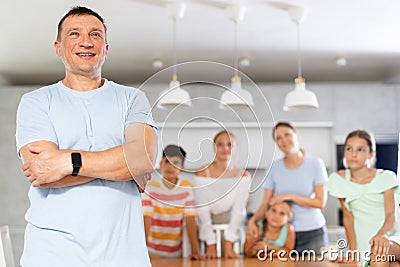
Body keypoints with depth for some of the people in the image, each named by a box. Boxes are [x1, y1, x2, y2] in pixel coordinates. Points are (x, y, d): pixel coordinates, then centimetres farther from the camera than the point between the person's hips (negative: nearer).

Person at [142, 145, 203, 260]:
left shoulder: (186, 187, -2)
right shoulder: (151, 187, -6)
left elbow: (190, 220, -7)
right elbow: (146, 220, -14)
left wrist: (195, 251, -16)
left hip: (176, 251, 1)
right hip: (153, 251, -1)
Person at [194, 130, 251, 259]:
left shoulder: (243, 176, -5)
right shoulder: (202, 174, -8)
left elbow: (238, 211, -12)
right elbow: (203, 212, -12)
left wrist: (228, 245, -21)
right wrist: (211, 245, -19)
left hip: (233, 230, 1)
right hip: (208, 230, -1)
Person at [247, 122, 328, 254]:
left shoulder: (315, 164, -3)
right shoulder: (274, 167, 2)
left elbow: (321, 202, -9)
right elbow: (265, 204, 0)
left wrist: (290, 196, -19)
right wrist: (253, 219, -20)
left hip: (313, 233, -1)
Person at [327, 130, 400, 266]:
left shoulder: (385, 177, -6)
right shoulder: (339, 180, 2)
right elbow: (348, 217, 8)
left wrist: (382, 235, -39)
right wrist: (353, 252, 2)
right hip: (366, 247, 2)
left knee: (379, 252, -35)